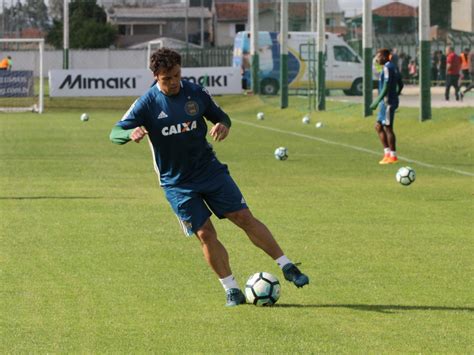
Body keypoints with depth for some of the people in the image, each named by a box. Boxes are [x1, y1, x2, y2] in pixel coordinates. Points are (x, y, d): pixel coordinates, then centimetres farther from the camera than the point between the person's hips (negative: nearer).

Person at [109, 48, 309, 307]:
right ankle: (231, 290, 6)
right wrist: (131, 133, -38)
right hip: (177, 183, -2)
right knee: (205, 234, -7)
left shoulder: (196, 93, -3)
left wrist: (223, 125, -14)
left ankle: (287, 267, 6)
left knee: (245, 218, -2)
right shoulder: (147, 104, -11)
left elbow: (219, 116, 12)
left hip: (210, 169, 2)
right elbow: (115, 133, -14)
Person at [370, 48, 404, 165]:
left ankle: (392, 156, 1)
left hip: (388, 102, -10)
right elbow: (400, 84, 20)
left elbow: (386, 87, -23)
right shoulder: (394, 67, 14)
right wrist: (396, 95, 28)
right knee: (378, 126, 13)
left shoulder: (387, 68, -16)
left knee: (388, 128, -4)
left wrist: (377, 101, -23)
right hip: (386, 103, 10)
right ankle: (387, 153, 13)